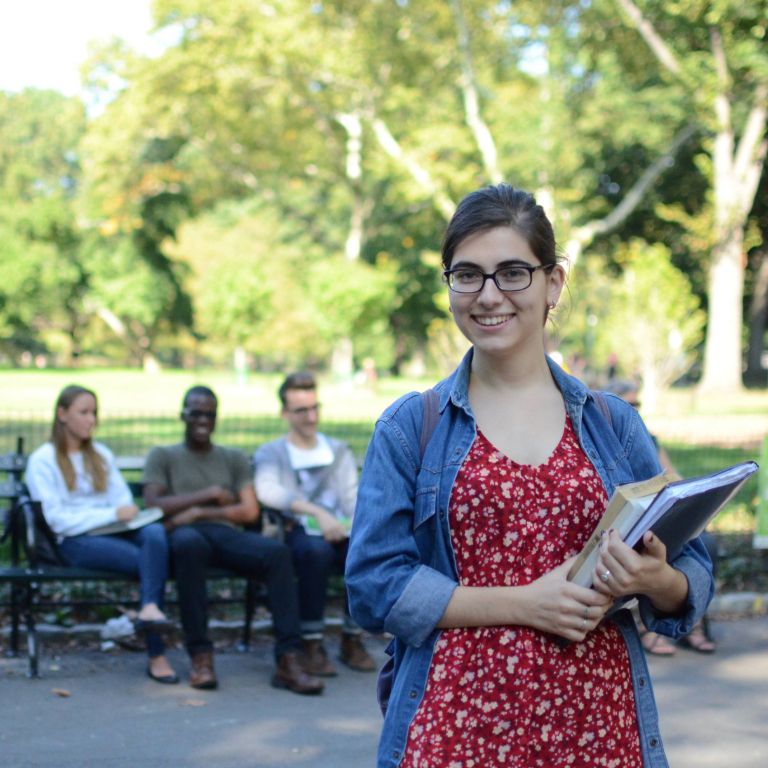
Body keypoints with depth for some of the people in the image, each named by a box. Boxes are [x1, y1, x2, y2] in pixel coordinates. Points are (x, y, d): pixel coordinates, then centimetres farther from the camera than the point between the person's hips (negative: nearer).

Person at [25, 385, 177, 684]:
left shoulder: (102, 455, 26)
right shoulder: (43, 461, 7)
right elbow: (57, 519, -5)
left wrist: (128, 514, -4)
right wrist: (112, 514, -13)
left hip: (116, 533, 5)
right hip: (76, 541, -5)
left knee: (155, 533, -34)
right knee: (150, 561, -32)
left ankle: (150, 608, -51)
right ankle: (156, 656, -39)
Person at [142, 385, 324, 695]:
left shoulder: (234, 458, 26)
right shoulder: (162, 456, 21)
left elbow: (250, 511, 10)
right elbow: (152, 504, 2)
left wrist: (198, 511, -4)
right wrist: (210, 494, 0)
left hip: (227, 533, 2)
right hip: (186, 533, -2)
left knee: (278, 551, -32)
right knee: (189, 543, -42)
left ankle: (288, 661, -37)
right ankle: (200, 655, -35)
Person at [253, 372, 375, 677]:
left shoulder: (339, 451, 23)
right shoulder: (271, 453, 9)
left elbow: (352, 497, 11)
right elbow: (267, 491, -13)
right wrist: (317, 512, -29)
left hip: (339, 534, 3)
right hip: (298, 534, -3)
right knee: (316, 548, -38)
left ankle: (352, 640, -12)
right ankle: (312, 644, -25)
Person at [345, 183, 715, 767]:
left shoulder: (614, 424, 6)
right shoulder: (410, 427, 1)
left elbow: (694, 577, 9)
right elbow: (374, 584, -6)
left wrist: (656, 582, -14)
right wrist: (523, 604, -15)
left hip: (599, 721, 2)